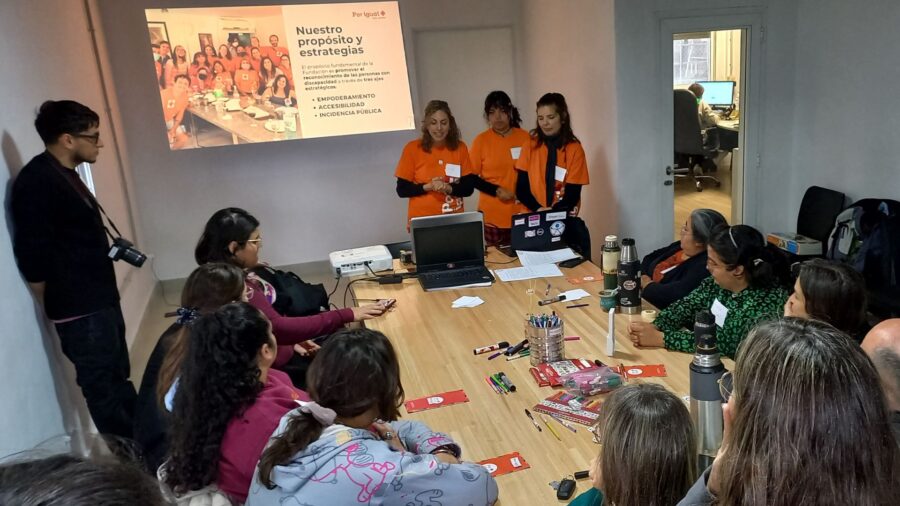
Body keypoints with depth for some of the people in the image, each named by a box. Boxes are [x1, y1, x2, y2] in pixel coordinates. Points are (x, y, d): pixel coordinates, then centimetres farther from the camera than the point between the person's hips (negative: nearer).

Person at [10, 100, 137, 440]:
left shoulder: (65, 175, 12)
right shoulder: (35, 182, -17)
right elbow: (32, 257, -18)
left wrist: (112, 250, 6)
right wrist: (60, 306, -9)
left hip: (100, 301, 10)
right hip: (79, 311, -10)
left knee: (118, 380, 20)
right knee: (104, 390, 1)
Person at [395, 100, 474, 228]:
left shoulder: (460, 148, 1)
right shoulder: (412, 148, -6)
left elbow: (468, 188, 1)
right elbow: (402, 190, -4)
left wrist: (449, 188, -17)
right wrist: (428, 187, -18)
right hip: (422, 222, -2)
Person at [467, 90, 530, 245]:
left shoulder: (524, 137, 2)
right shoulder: (481, 140, -2)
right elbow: (472, 177, 0)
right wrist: (497, 191, -11)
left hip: (522, 212, 2)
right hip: (492, 215, -1)